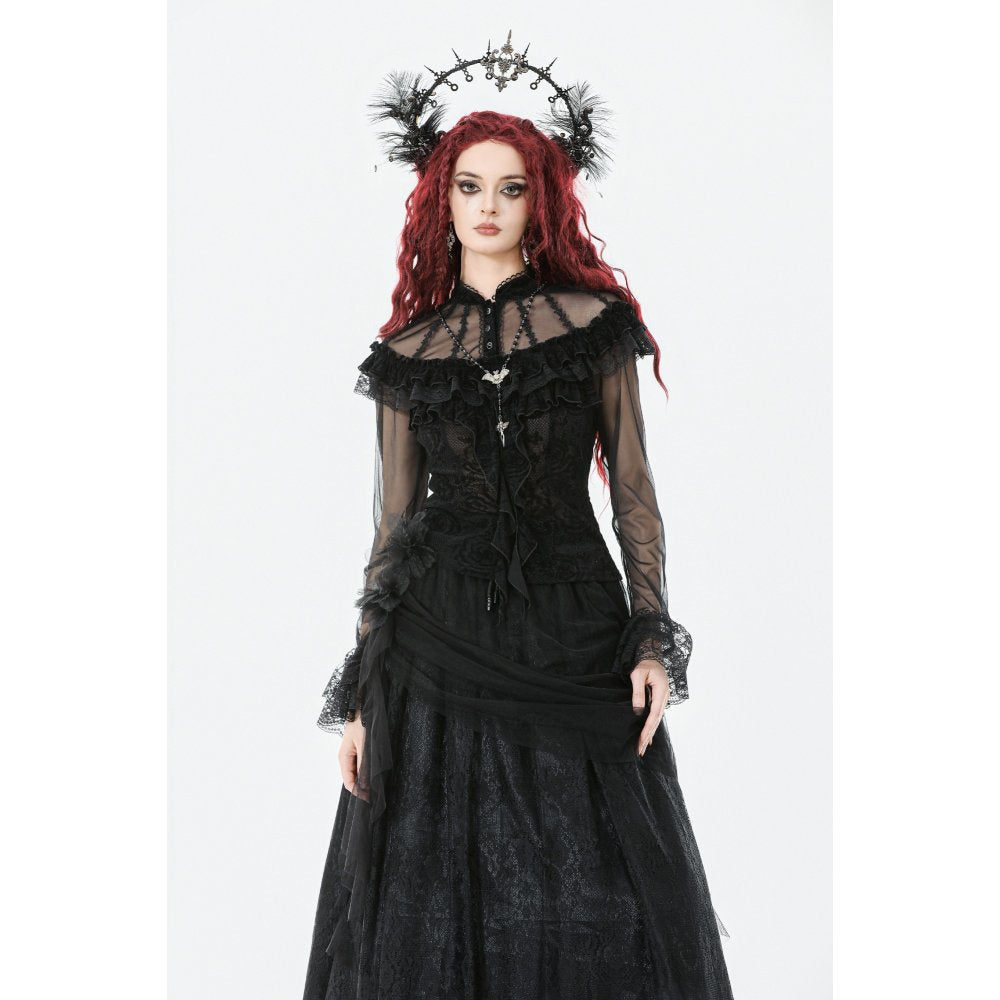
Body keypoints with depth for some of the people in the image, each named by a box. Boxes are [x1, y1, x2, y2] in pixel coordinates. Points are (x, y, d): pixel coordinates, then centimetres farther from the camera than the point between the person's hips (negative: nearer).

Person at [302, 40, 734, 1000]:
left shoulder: (595, 323, 5)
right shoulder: (409, 350, 7)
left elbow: (633, 490, 5)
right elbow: (394, 519, 8)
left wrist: (652, 637, -5)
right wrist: (360, 691, 4)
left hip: (573, 635, -1)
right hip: (439, 644, 1)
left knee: (590, 903, 4)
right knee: (434, 905, 6)